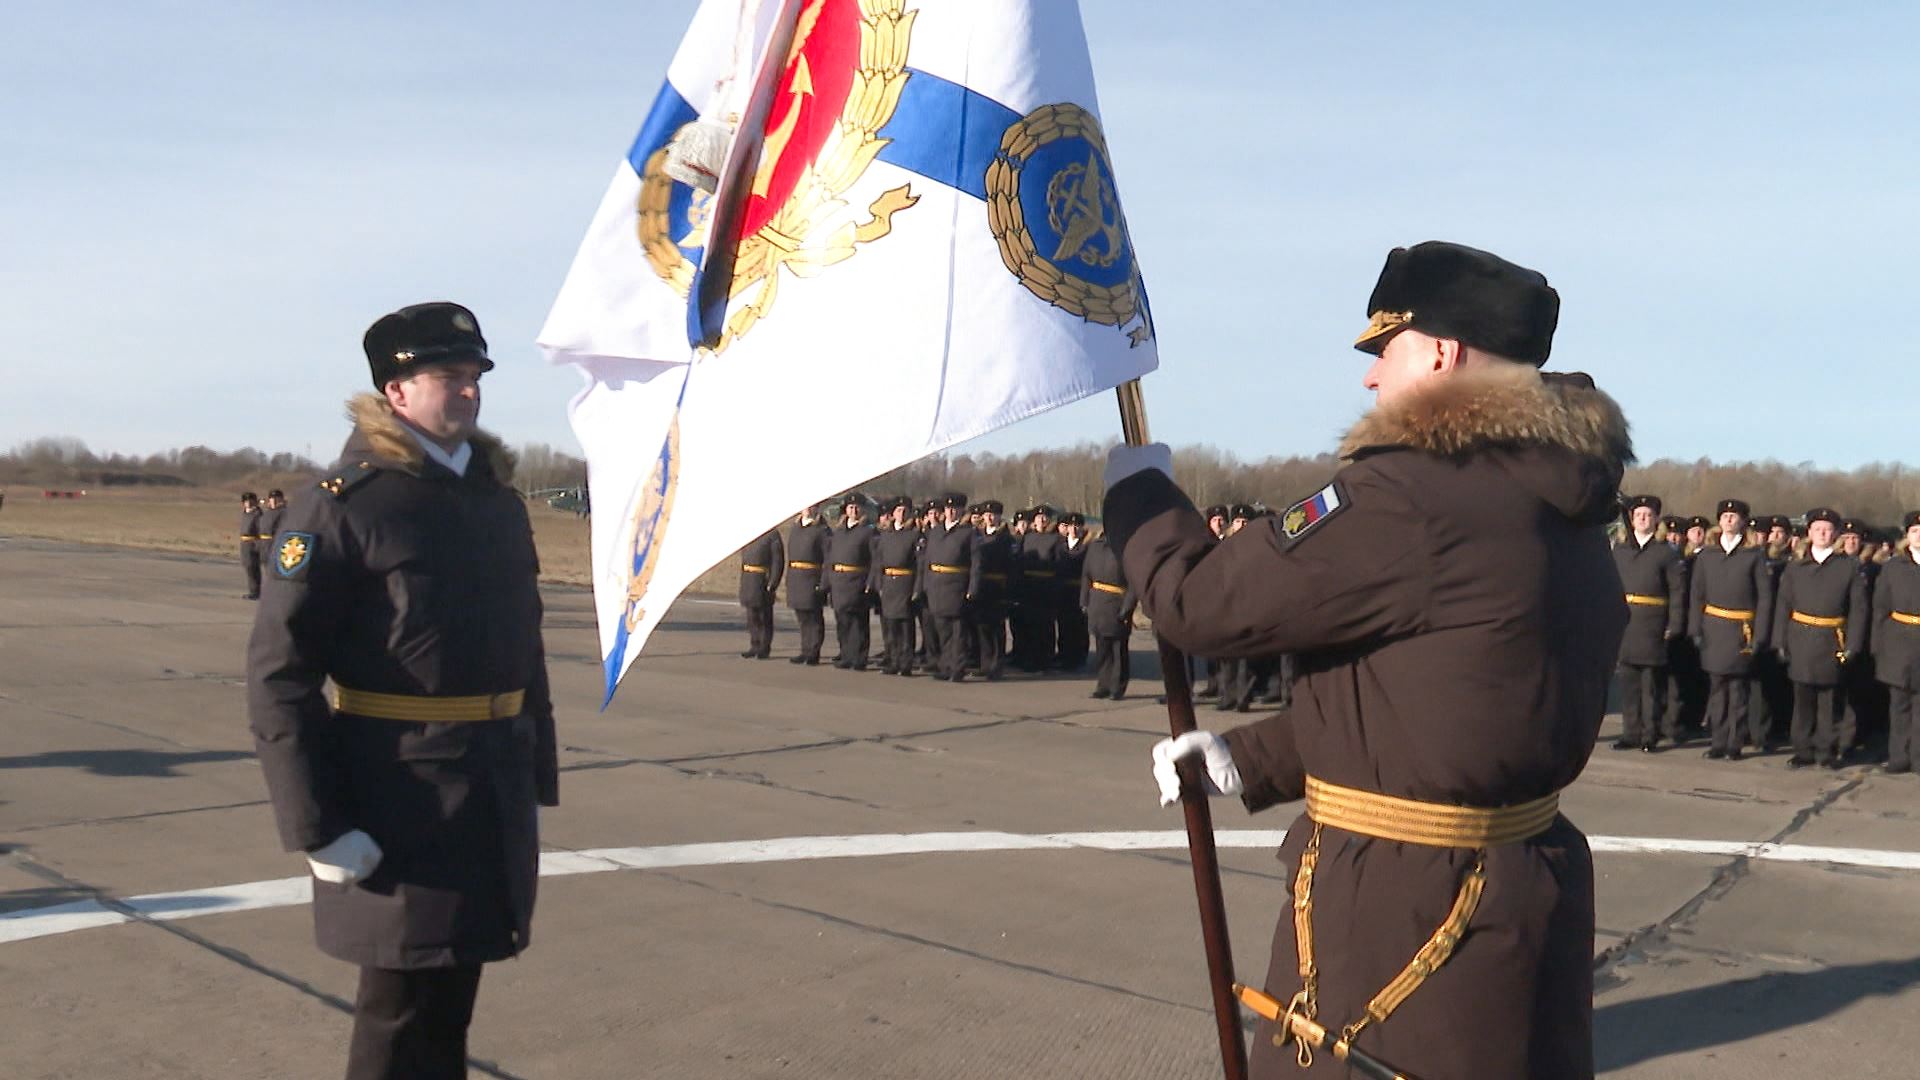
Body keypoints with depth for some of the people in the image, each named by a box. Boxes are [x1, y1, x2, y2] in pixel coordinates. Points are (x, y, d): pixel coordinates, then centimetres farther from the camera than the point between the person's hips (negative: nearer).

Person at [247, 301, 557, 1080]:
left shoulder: (500, 502, 11)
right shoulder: (340, 506, -10)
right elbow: (279, 674, -13)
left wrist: (537, 778, 12)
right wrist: (317, 826, -16)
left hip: (494, 796, 6)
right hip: (397, 802, -6)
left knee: (451, 1002, 18)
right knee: (403, 1015, 4)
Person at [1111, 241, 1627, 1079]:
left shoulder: (1412, 496, -23)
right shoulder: (1556, 504, 8)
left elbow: (1199, 600, -18)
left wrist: (1138, 487, 2)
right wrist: (1249, 759, 11)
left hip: (1398, 908, -9)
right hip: (1528, 883, 9)